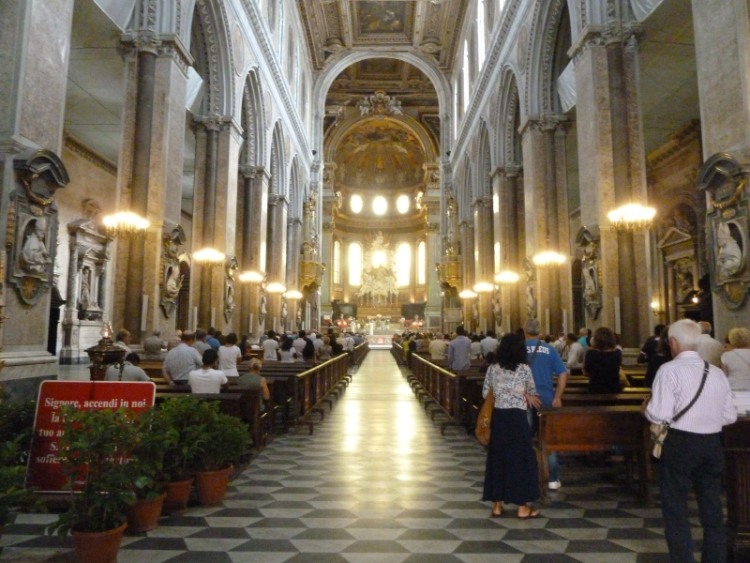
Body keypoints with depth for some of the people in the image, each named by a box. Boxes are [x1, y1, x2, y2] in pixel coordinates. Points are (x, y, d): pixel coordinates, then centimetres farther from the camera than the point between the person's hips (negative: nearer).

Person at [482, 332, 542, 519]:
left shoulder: (493, 368, 1)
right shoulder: (524, 369, -6)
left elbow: (485, 394, 8)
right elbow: (533, 393, 7)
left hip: (498, 417, 3)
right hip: (517, 417, -3)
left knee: (497, 458, 11)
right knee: (521, 458, 7)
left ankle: (497, 505, 17)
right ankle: (523, 507, 13)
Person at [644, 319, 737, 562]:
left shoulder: (670, 369, -13)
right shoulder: (717, 372, 6)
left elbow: (659, 414, -19)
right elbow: (730, 415, 9)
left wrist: (647, 409, 2)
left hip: (680, 444, -6)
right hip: (713, 443, 6)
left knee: (675, 508, 8)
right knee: (712, 508, 19)